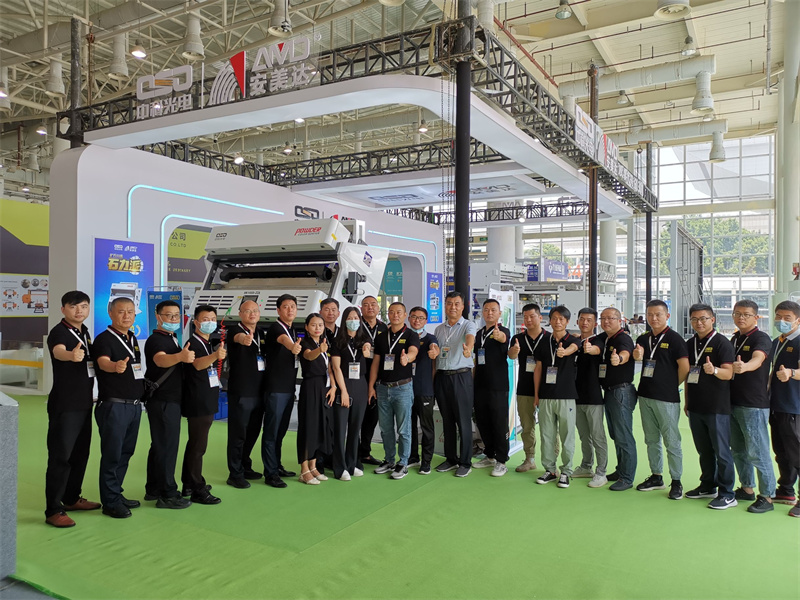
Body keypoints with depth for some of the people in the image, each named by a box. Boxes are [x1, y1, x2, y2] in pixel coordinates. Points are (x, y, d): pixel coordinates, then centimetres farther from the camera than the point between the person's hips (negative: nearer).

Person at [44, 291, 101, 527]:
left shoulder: (85, 332, 10)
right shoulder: (58, 332, -14)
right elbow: (58, 351, -38)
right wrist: (72, 355, -59)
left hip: (84, 403, 8)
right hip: (64, 405, -8)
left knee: (80, 453, 15)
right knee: (61, 456, -5)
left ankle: (72, 498, 30)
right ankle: (53, 510, 3)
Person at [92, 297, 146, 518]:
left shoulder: (133, 338, 13)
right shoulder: (104, 339, -10)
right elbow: (103, 363, -30)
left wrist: (141, 394, 14)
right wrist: (116, 366, -51)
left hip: (134, 405, 8)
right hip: (114, 406, -8)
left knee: (125, 452, 14)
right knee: (112, 454, -2)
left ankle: (116, 494, 27)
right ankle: (110, 502, 8)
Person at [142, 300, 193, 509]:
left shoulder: (171, 339, 14)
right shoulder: (156, 340, -16)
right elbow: (161, 360, -39)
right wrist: (180, 356, -57)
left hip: (170, 400, 10)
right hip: (162, 401, -10)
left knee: (159, 446, 15)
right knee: (167, 446, -6)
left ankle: (153, 490, 24)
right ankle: (167, 494, 0)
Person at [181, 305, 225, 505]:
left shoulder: (210, 344, 12)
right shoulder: (193, 344, -15)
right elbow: (198, 364, -38)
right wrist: (215, 355, -54)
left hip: (207, 402, 9)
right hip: (197, 403, -9)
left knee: (195, 443, 16)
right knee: (198, 445, -5)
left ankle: (188, 485, 26)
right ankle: (198, 490, 1)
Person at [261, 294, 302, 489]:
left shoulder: (293, 331, 13)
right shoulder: (275, 328, -12)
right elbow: (283, 339, -37)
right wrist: (292, 347, -57)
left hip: (289, 388, 8)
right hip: (275, 389, -8)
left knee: (281, 430, 15)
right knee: (271, 431, -2)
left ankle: (277, 466, 26)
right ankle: (270, 473, 4)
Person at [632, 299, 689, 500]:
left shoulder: (674, 338, -7)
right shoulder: (643, 339, 11)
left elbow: (684, 366, -11)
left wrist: (672, 385, -1)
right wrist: (637, 355, -8)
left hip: (666, 398, -6)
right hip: (645, 395, 7)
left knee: (671, 441, 0)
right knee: (651, 440, 14)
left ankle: (676, 482, 10)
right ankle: (656, 477, 26)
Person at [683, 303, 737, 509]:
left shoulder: (722, 343, -9)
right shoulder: (690, 344, 10)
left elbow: (728, 373, -17)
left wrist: (714, 370, -39)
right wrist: (687, 401, 17)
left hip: (717, 407, -6)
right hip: (695, 407, 6)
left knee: (721, 451, 0)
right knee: (704, 450, 16)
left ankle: (727, 494, 9)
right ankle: (708, 486, 28)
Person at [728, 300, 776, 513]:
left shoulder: (761, 338, -10)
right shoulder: (734, 339, 12)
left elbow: (758, 359, -33)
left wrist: (744, 366, -52)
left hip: (754, 405, -7)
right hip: (733, 403, 7)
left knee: (757, 452, -3)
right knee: (738, 450, 15)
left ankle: (767, 497, 9)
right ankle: (747, 488, 29)